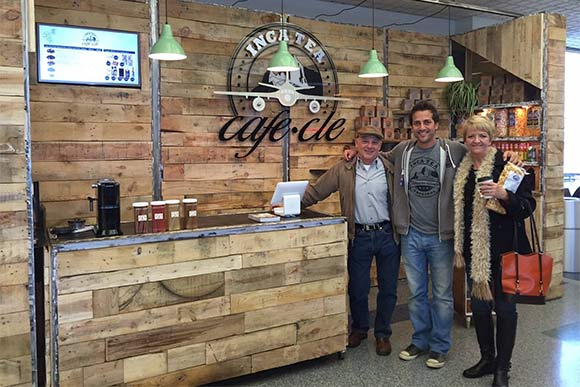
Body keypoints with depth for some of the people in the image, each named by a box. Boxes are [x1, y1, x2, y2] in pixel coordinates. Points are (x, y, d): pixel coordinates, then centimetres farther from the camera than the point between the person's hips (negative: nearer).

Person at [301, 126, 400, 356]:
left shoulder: (390, 169, -1)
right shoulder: (343, 170, -1)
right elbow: (315, 191, 0)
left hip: (387, 235, 0)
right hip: (359, 236, 0)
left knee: (388, 288, 9)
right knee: (357, 288, 10)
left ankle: (382, 333, 29)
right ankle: (359, 328, 35)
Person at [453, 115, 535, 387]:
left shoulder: (506, 166, -9)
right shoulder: (462, 170, 7)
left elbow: (528, 206, -11)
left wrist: (503, 194, -29)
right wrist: (459, 248, 13)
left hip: (503, 249, -5)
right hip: (474, 250, 6)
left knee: (504, 306, 5)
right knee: (479, 304, 14)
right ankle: (487, 358, 32)